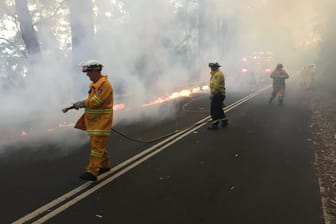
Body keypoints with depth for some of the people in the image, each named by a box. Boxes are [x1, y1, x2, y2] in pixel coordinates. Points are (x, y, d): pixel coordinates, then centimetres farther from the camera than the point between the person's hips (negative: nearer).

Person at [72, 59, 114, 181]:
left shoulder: (105, 84, -17)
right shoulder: (94, 84, 15)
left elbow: (95, 101, -23)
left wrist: (82, 103, -10)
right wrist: (82, 104, 2)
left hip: (101, 121, -10)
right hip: (94, 120, 10)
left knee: (96, 146, -9)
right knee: (98, 144, 17)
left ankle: (92, 172, -8)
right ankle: (105, 165, 33)